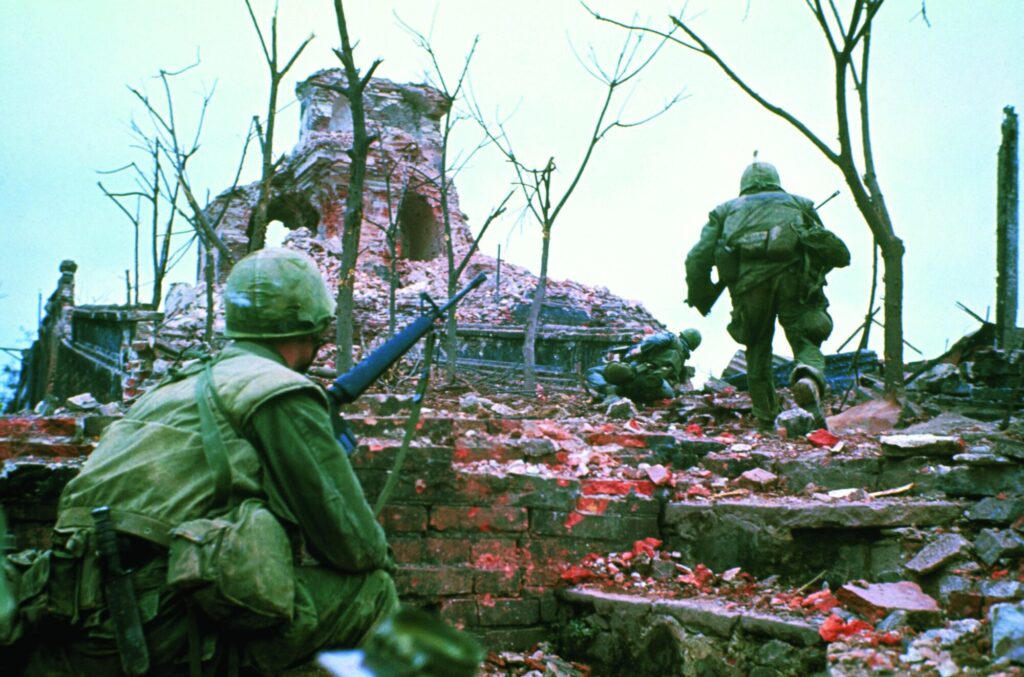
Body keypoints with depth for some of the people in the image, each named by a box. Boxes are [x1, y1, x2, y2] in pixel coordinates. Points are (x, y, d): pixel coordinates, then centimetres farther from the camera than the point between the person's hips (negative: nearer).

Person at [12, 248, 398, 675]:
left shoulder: (180, 385, 22)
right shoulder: (280, 391, -5)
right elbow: (352, 543, -6)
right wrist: (377, 553, 16)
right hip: (163, 632, -9)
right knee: (372, 593, 0)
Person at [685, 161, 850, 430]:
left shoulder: (726, 210, 29)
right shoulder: (799, 204, 31)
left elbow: (697, 260, 15)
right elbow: (839, 254, 26)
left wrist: (699, 297, 28)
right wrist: (816, 269, 44)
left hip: (749, 281, 1)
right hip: (794, 277, -1)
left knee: (758, 349, 18)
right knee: (807, 343, 4)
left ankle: (766, 423, 15)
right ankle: (809, 378, -29)